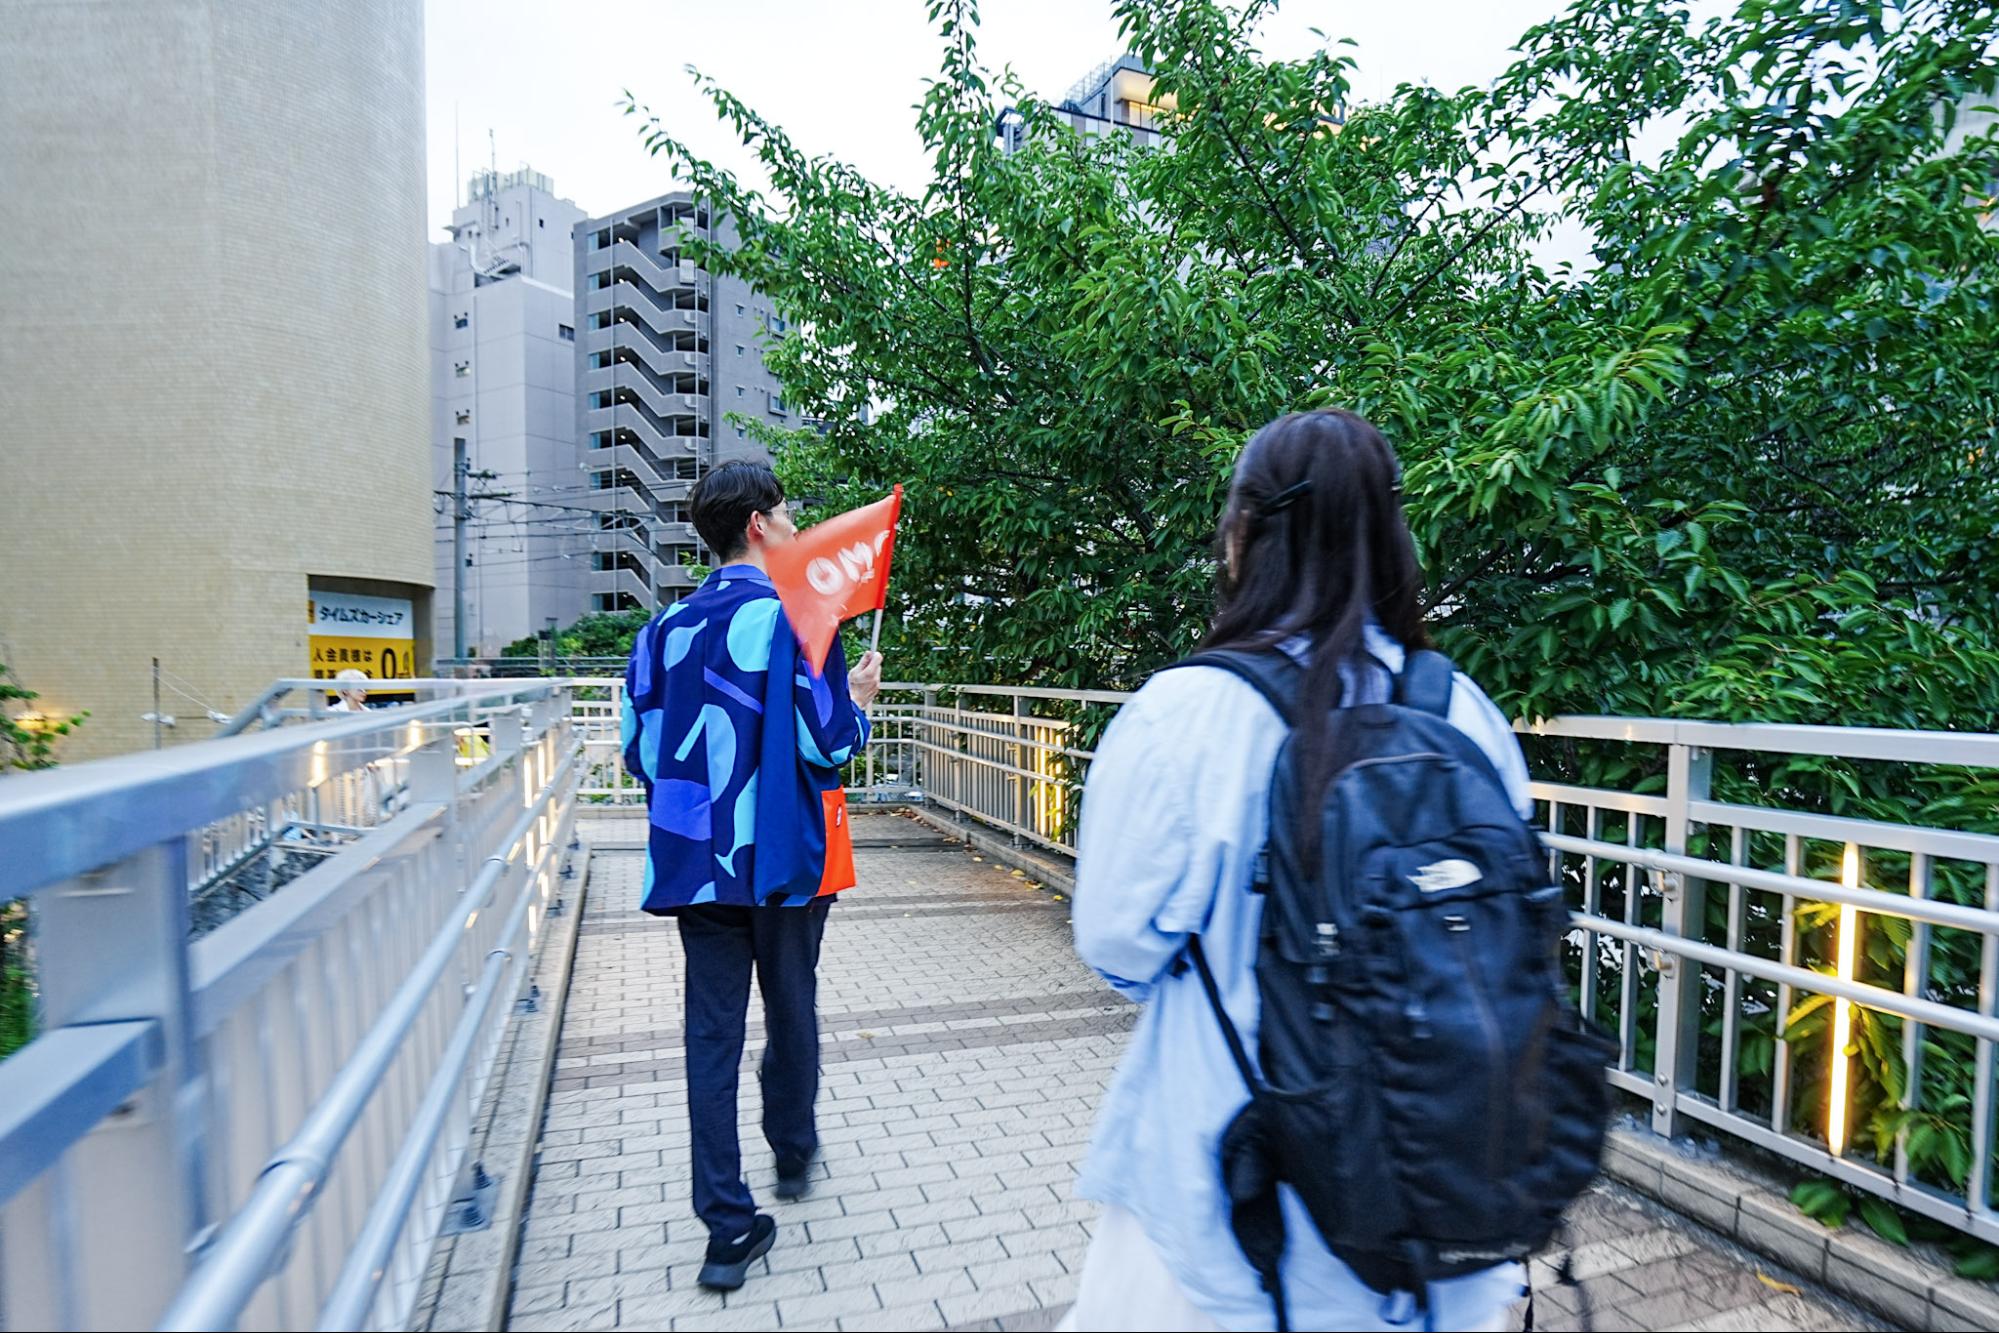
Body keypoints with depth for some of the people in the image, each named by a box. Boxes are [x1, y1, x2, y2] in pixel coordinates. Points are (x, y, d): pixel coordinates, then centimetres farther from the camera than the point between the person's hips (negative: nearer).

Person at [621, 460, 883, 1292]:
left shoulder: (665, 629, 4)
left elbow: (639, 750, 6)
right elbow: (828, 744, -16)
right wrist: (859, 700, 4)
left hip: (694, 862, 4)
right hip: (781, 861, -3)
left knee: (712, 1032, 8)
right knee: (790, 1014, 17)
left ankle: (729, 1228, 14)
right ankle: (793, 1156, 39)